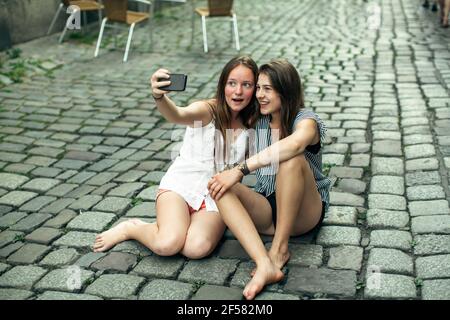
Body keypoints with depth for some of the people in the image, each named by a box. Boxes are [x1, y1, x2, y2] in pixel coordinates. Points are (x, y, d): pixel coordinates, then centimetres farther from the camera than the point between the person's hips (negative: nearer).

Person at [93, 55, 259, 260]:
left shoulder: (251, 122, 1)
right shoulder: (207, 111, -13)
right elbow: (177, 116, -35)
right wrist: (159, 96, -55)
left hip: (216, 197, 3)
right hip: (182, 185, -2)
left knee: (197, 248, -30)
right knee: (167, 244, -29)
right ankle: (131, 228, 4)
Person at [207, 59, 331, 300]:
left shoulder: (306, 121, -12)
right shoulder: (257, 121, 9)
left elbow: (295, 144, -37)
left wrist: (241, 170, -41)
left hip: (303, 213, -4)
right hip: (268, 209, 5)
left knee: (293, 160, -33)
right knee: (221, 189, -24)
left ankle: (280, 249, -24)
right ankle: (264, 265, -42)